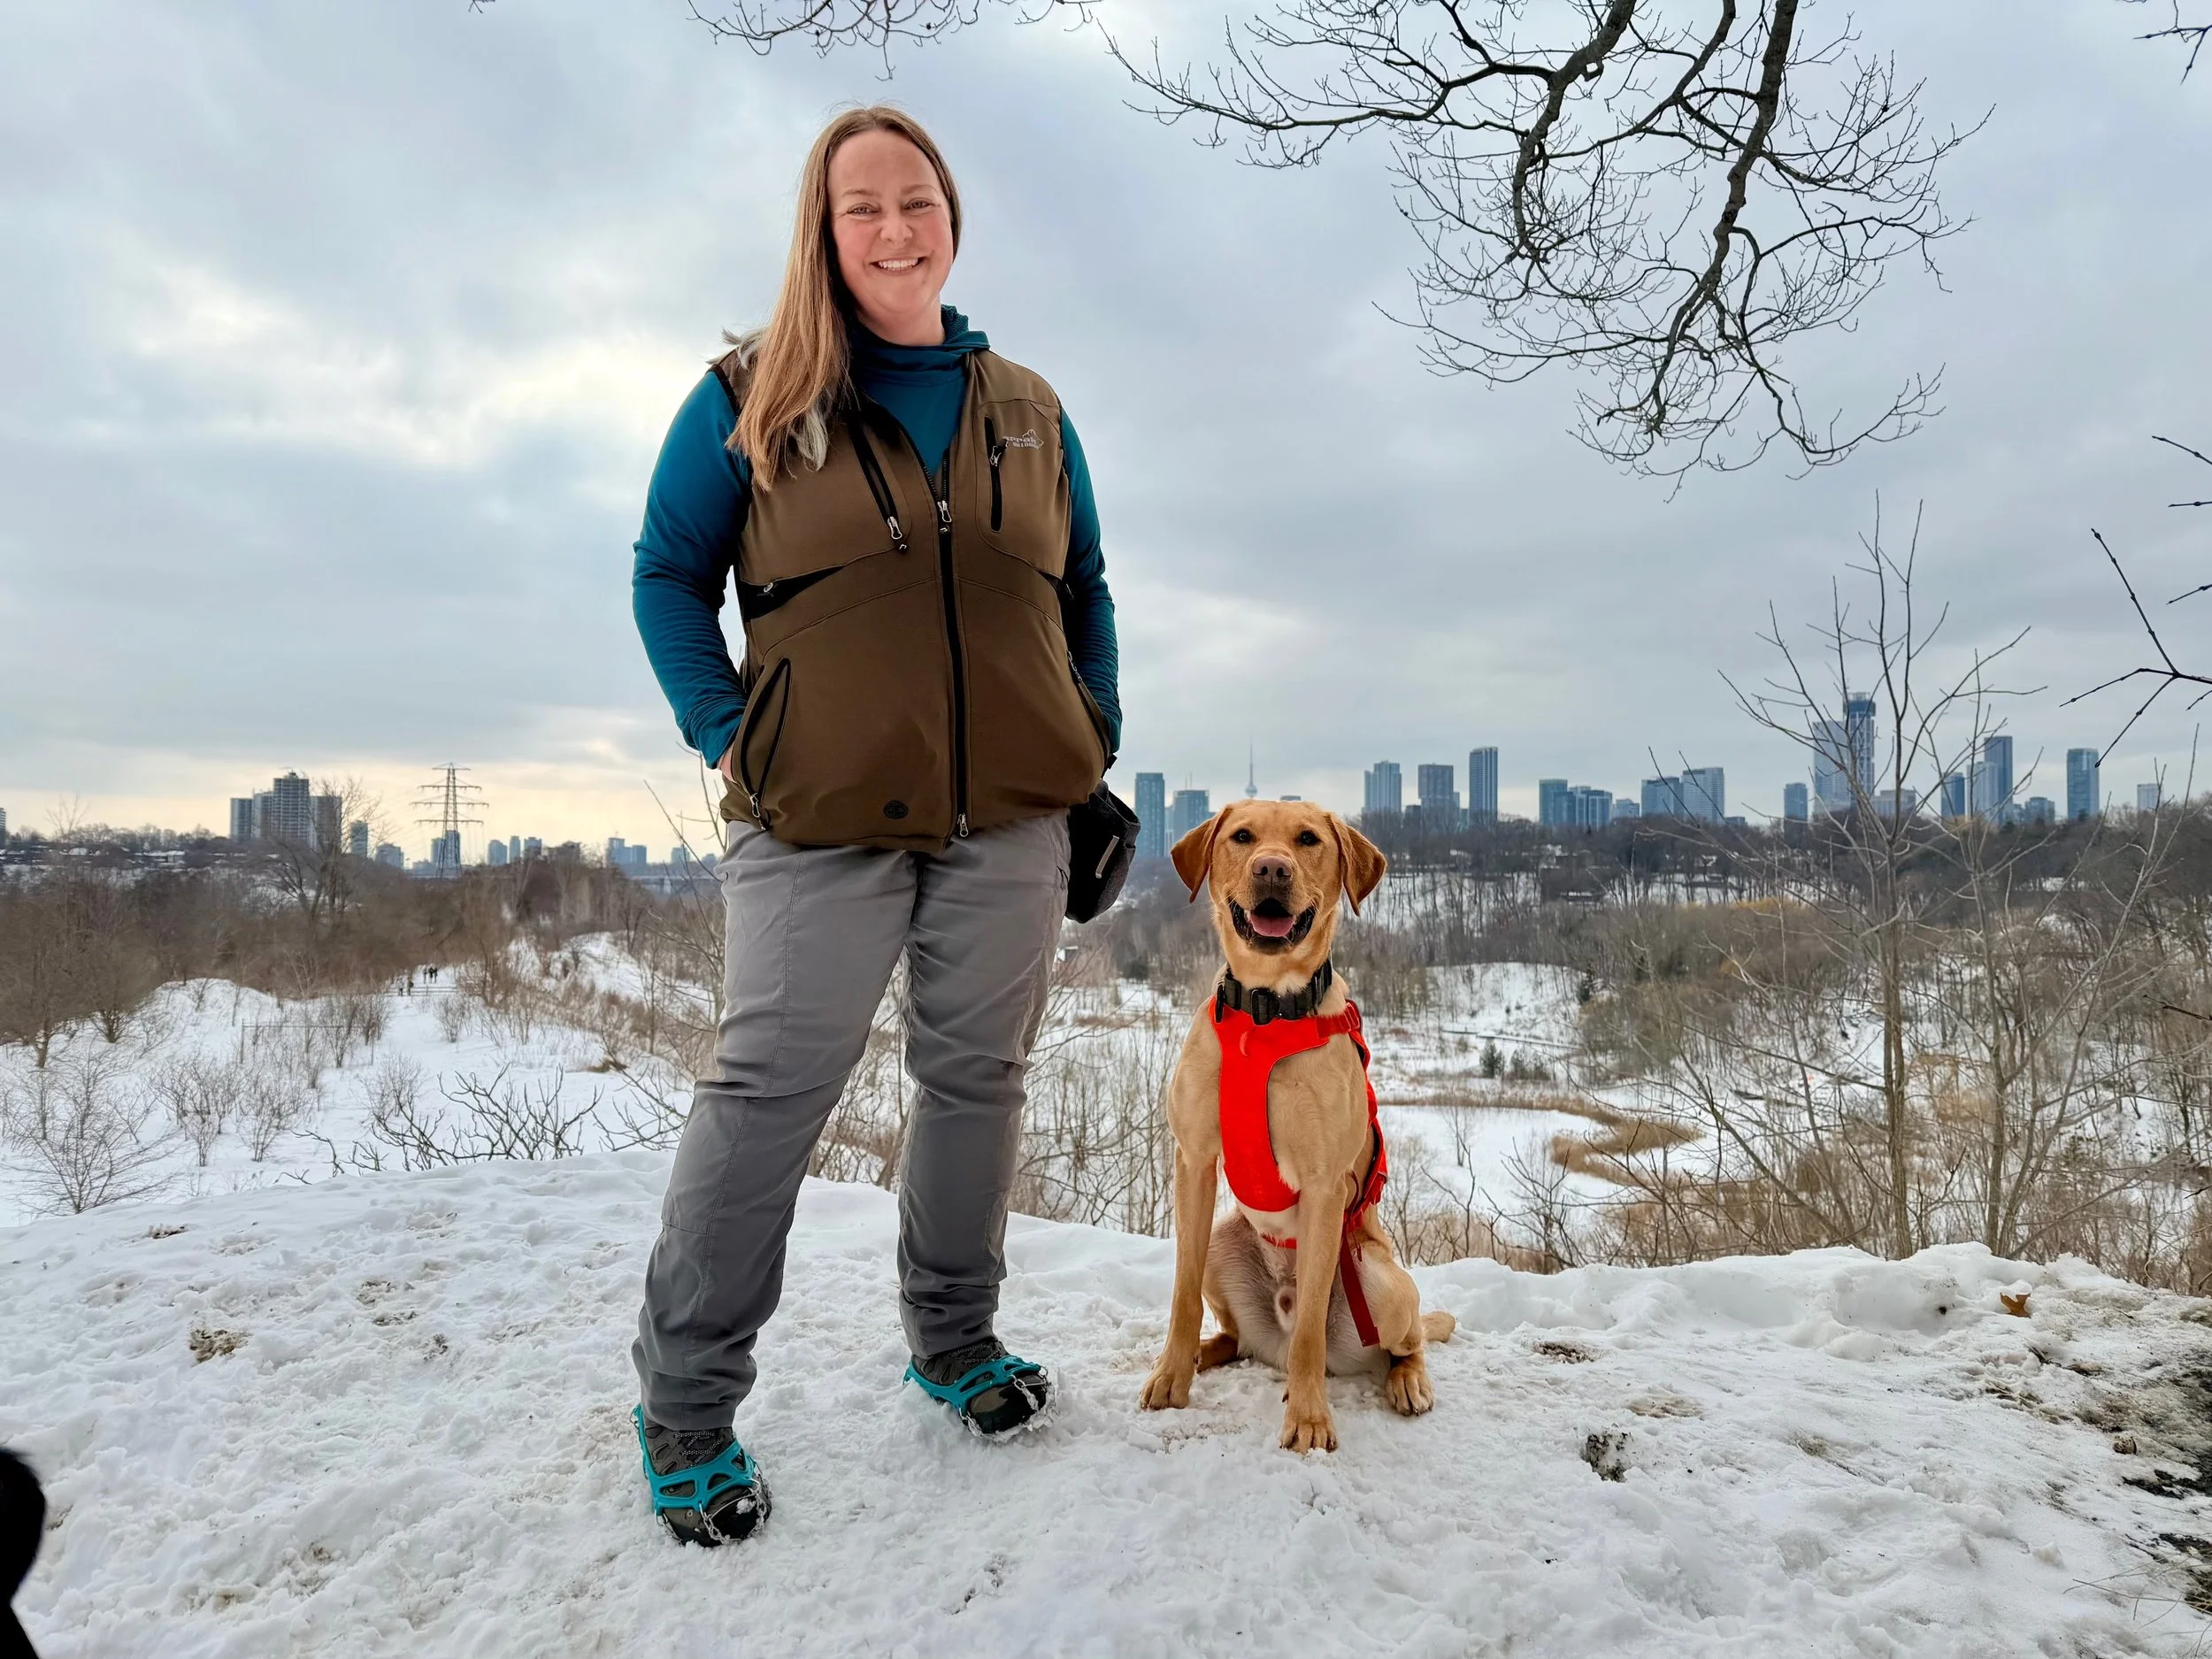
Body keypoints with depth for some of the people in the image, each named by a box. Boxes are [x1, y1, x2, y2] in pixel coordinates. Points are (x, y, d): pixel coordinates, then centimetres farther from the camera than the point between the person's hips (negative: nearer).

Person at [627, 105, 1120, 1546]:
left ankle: (955, 1340, 30)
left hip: (1010, 817, 4)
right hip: (823, 818, -3)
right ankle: (685, 1406, 13)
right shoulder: (751, 395, 4)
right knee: (769, 1088, -4)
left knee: (977, 1078, 10)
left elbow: (1084, 592, 19)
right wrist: (728, 736, -6)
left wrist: (1095, 746, 8)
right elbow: (669, 573, 5)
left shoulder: (1029, 410, 14)